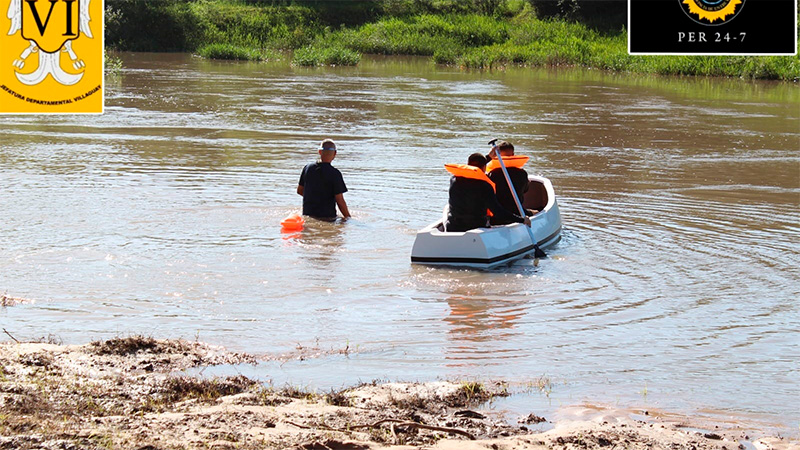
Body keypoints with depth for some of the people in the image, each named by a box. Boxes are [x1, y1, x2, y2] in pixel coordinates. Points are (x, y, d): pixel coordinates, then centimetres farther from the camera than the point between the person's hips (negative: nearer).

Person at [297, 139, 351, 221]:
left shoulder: (307, 168, 6)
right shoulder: (335, 173, -9)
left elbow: (299, 190, 19)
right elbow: (340, 201, -8)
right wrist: (348, 217, 4)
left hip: (307, 214, 5)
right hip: (327, 216, -5)